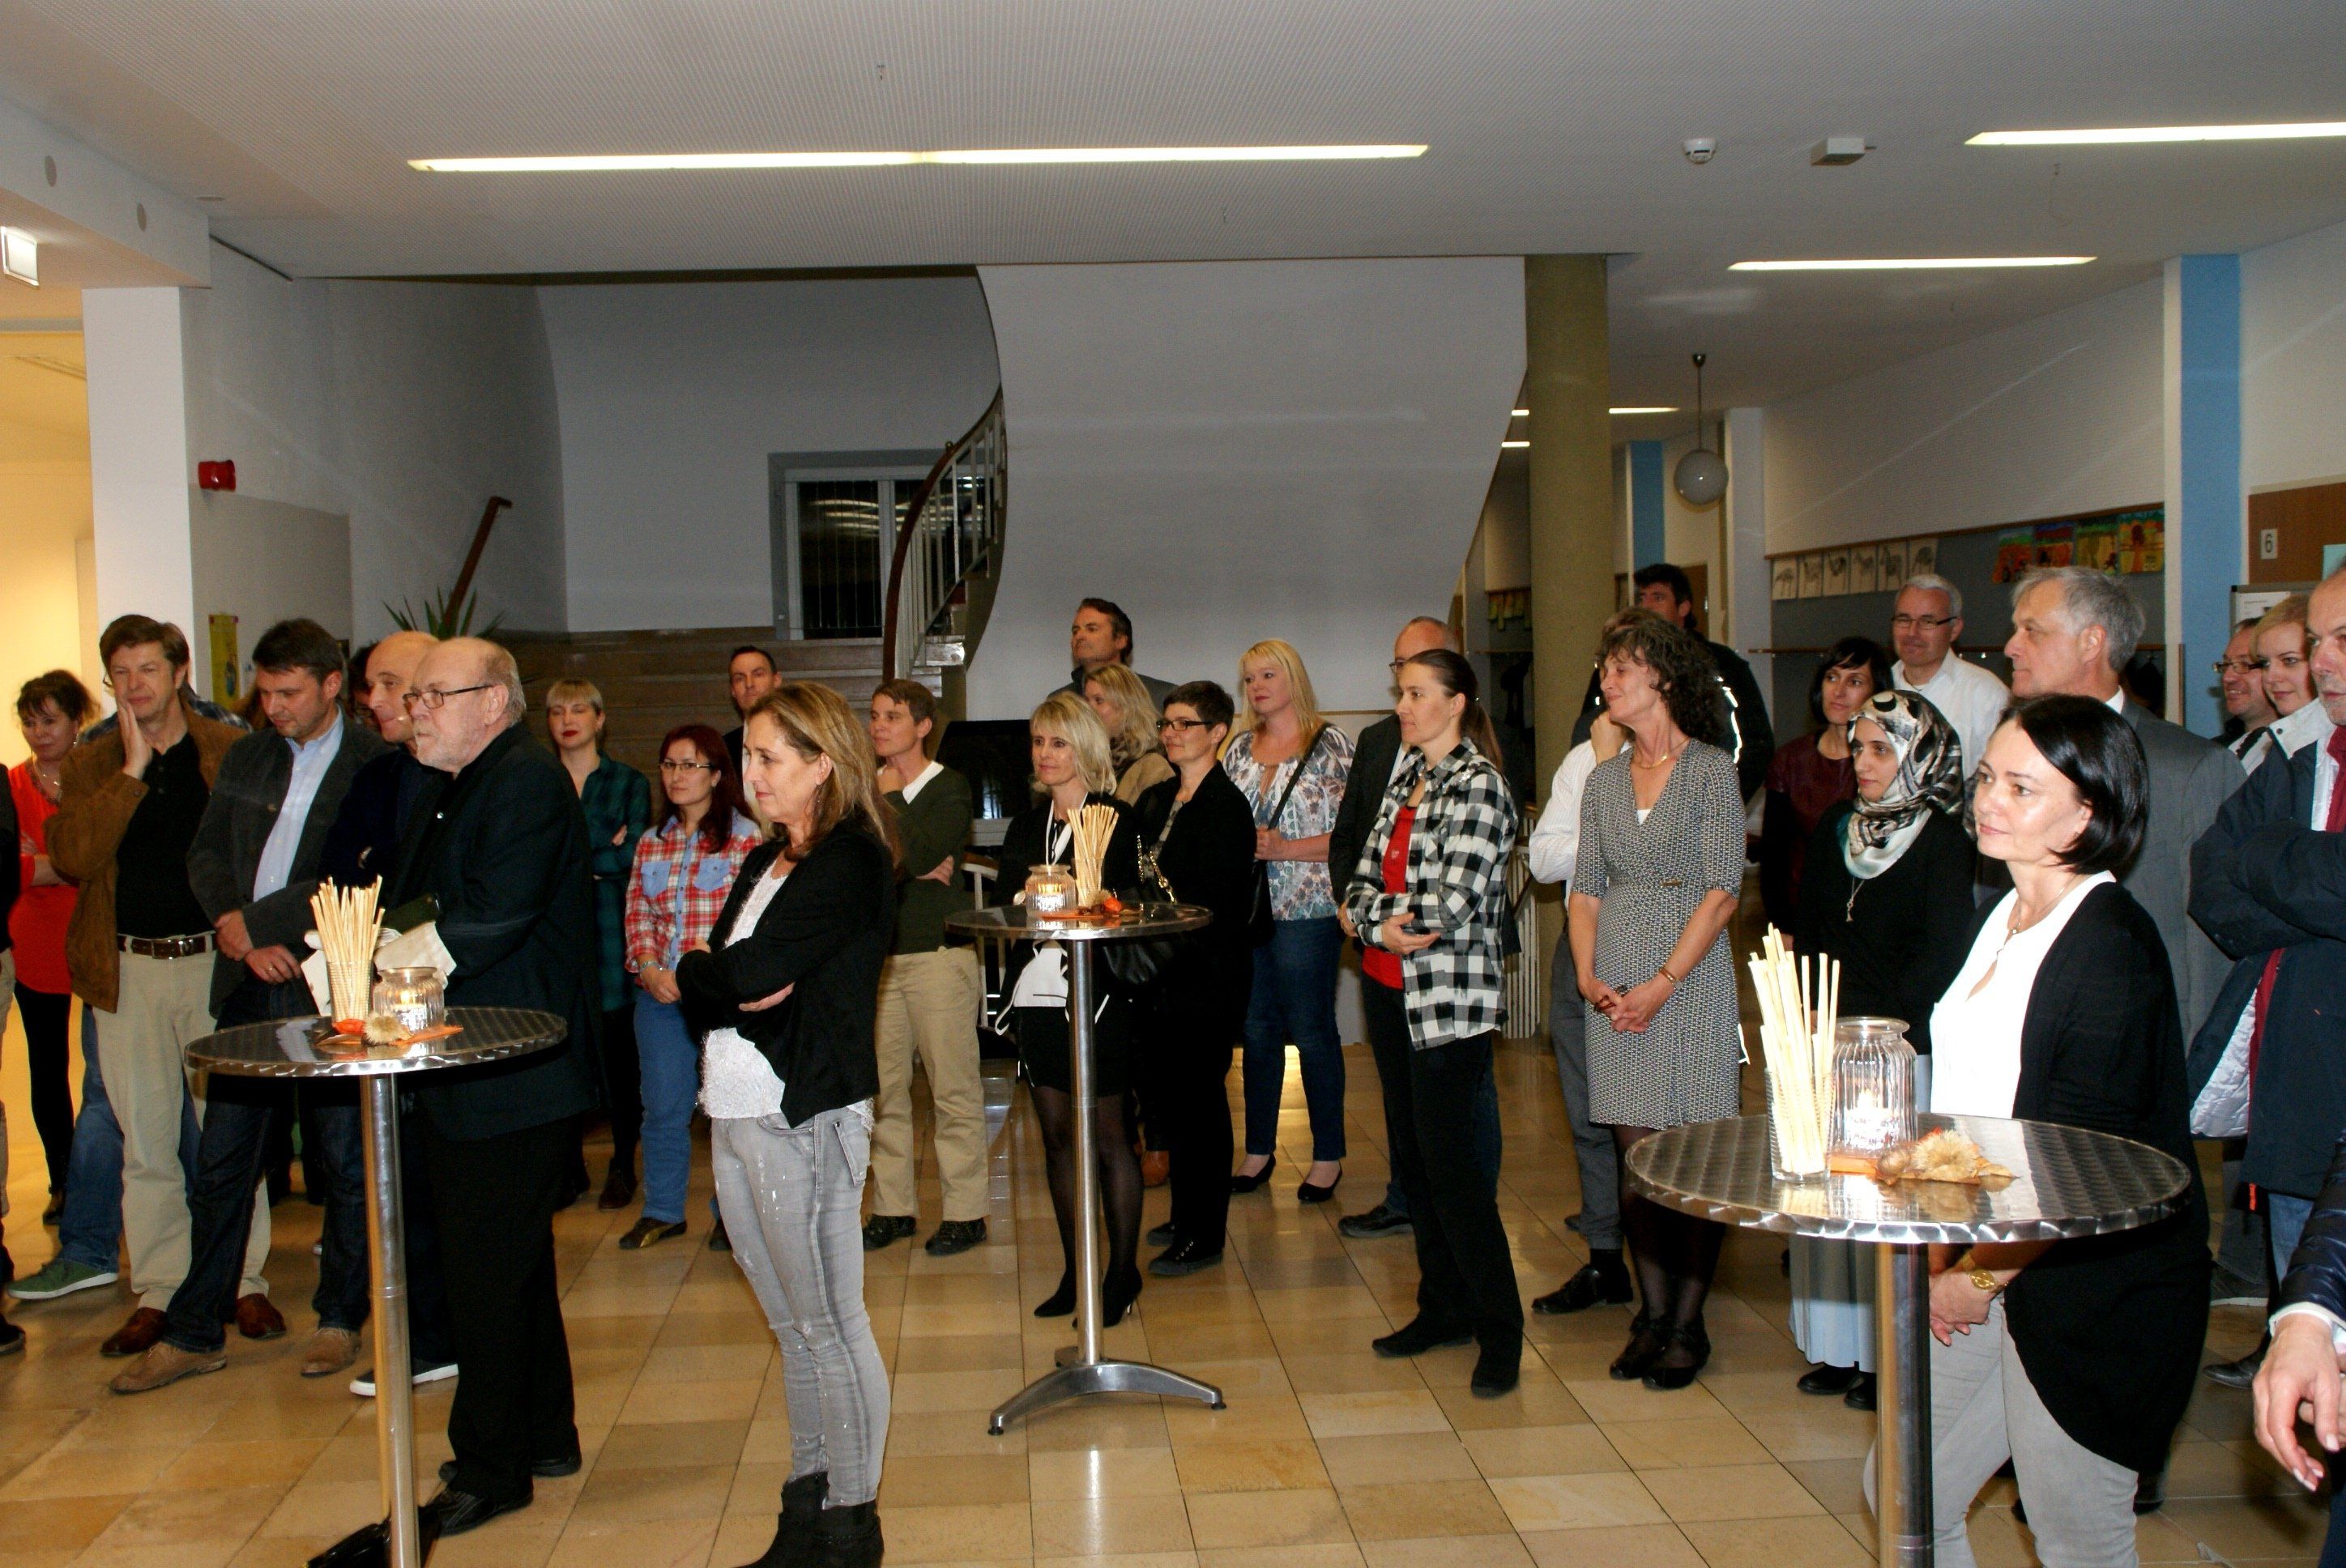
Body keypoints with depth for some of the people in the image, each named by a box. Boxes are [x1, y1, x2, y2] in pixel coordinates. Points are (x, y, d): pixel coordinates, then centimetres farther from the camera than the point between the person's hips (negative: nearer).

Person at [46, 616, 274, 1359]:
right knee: (144, 1139, 8)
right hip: (128, 969, 2)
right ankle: (157, 1292, 18)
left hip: (215, 960, -2)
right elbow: (72, 857, -9)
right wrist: (132, 770, -12)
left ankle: (245, 1282, 17)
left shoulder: (232, 751, 2)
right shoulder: (91, 763, 6)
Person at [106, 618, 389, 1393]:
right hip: (250, 982, 5)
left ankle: (340, 1320, 20)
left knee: (344, 1160, 6)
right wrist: (239, 930, -5)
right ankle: (194, 1332, 19)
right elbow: (206, 854, 11)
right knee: (221, 1160, 9)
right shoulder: (245, 759, 13)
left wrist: (255, 922, -12)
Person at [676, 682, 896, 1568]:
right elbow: (702, 989, 9)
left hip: (805, 1117, -8)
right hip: (736, 1113, 8)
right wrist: (723, 982, -10)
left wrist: (699, 971, -3)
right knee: (791, 1322, 15)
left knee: (826, 1322, 1)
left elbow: (748, 976, -22)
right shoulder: (766, 860, 16)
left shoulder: (850, 863, -11)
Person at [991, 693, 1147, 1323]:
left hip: (1097, 996, -6)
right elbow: (1002, 902, 11)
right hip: (1038, 996, 6)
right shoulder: (1026, 826, 14)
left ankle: (1123, 1273, 12)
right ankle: (1074, 1272, 21)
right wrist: (1024, 898, -8)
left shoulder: (1116, 820, -4)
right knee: (1057, 1135, 11)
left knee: (1108, 1137, 1)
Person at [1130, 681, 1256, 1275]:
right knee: (1170, 1098, 14)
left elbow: (1211, 903, -17)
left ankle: (1204, 1237, 9)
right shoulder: (1154, 802, 14)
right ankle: (1186, 1218, 29)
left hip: (1207, 980, -8)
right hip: (1161, 977, 8)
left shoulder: (1227, 806, -11)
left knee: (1199, 1103, -1)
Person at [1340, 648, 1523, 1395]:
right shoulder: (1405, 780, 14)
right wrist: (1379, 926, -10)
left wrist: (1386, 916, -6)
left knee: (1446, 1156, -7)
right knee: (1410, 1154, 12)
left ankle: (1499, 1328, 5)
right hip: (1390, 990, 8)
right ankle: (1444, 1306, 25)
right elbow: (1364, 877, 10)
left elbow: (1454, 902, -20)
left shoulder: (1479, 785, -11)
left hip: (1450, 997, -8)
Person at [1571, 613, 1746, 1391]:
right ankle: (1652, 1313, 18)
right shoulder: (1604, 778, 12)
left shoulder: (1711, 769, -4)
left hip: (1688, 976, -5)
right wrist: (1588, 974, -5)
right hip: (1614, 985, 5)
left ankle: (1687, 1324, 10)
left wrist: (1663, 982, -14)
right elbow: (1585, 888, 11)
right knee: (1635, 1152, 7)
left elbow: (1723, 889, -9)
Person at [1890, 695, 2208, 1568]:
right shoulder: (1995, 922, 9)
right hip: (1983, 1267, 8)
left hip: (2091, 1289, -8)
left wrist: (1979, 1275, -11)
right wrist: (1943, 1253, 8)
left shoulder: (2111, 944, -18)